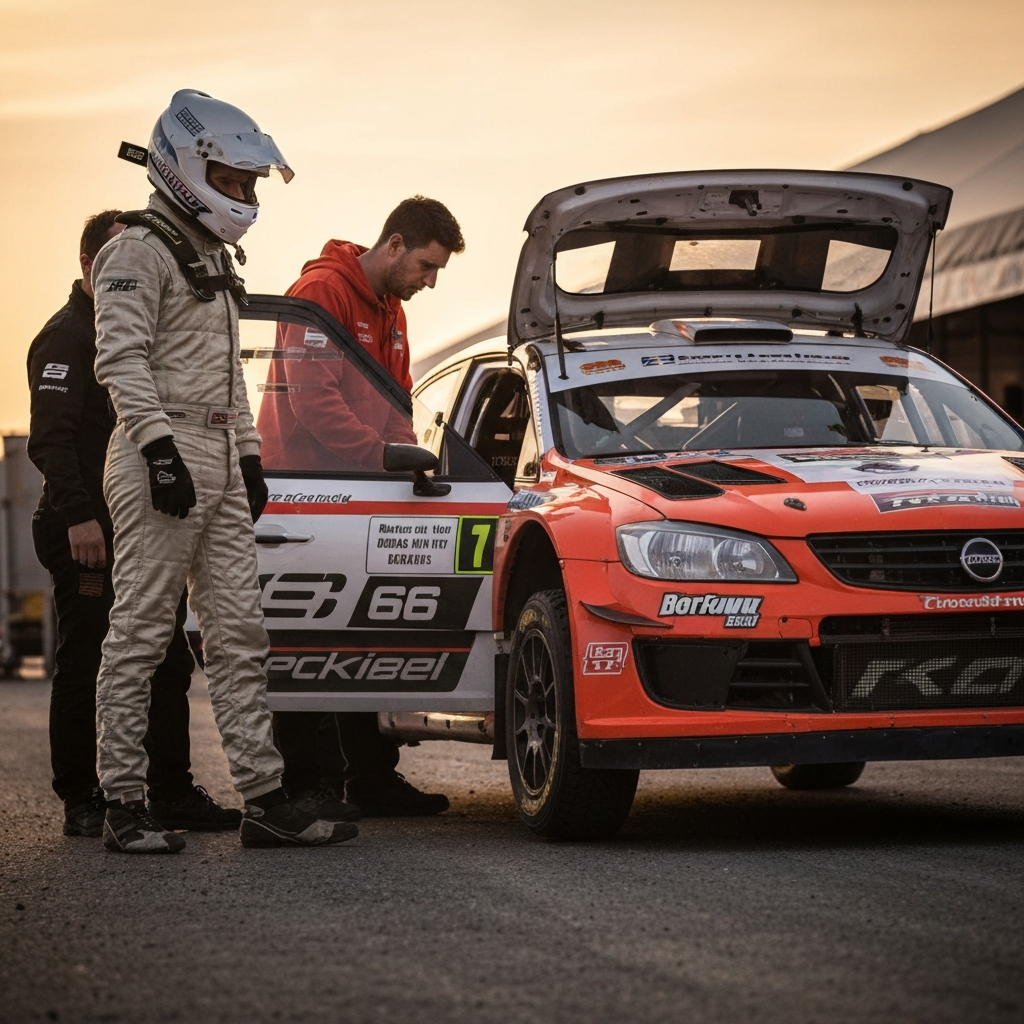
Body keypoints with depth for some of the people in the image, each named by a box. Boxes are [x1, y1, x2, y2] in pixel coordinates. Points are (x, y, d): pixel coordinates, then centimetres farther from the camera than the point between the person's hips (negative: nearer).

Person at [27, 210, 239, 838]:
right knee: (85, 667, -3)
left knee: (168, 663, 8)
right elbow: (50, 437, -17)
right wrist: (77, 514, -27)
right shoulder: (67, 336, -7)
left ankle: (172, 794, 14)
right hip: (90, 532, -9)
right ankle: (81, 803, 4)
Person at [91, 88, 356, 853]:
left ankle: (265, 800, 4)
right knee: (141, 631, -6)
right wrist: (160, 448, -22)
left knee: (239, 632, 4)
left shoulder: (213, 258, 23)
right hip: (161, 459, -9)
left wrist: (249, 456, 22)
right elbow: (121, 359, -15)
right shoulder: (140, 251, -6)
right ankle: (123, 806, -3)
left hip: (218, 460, 9)